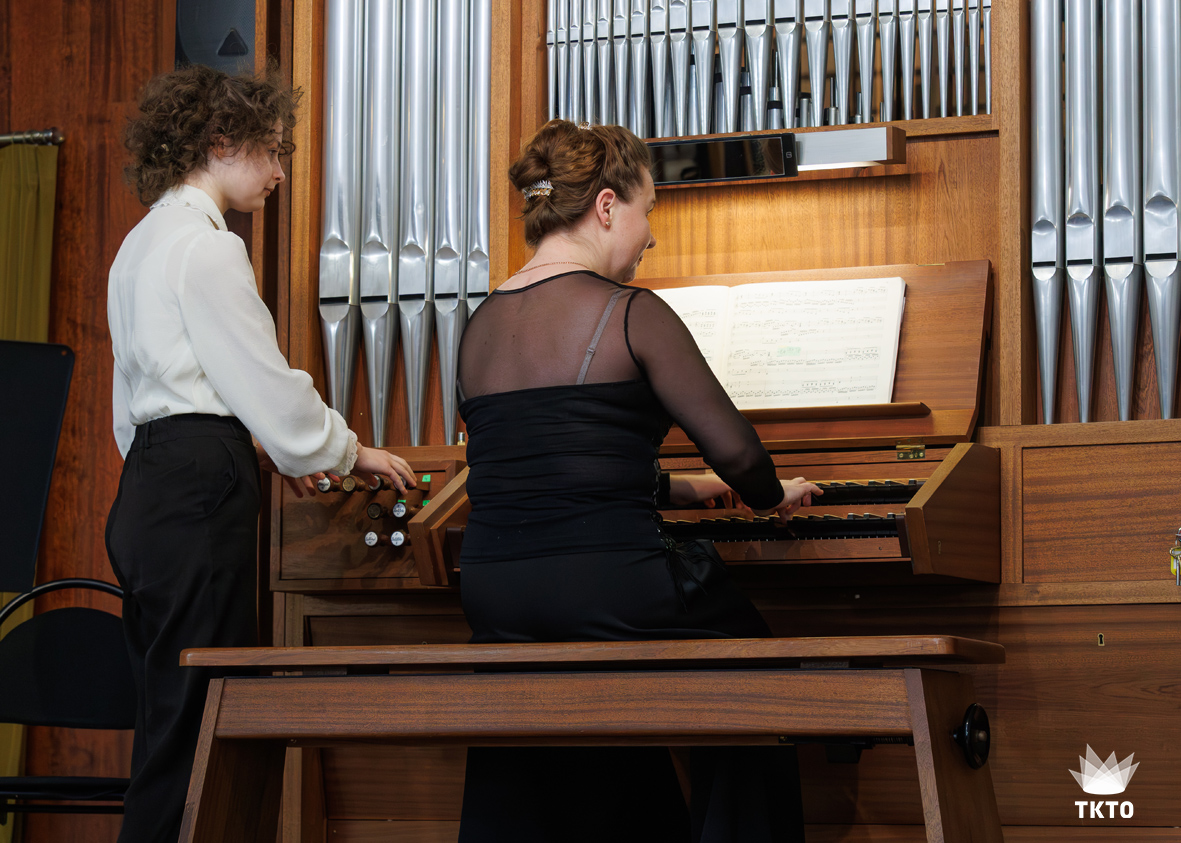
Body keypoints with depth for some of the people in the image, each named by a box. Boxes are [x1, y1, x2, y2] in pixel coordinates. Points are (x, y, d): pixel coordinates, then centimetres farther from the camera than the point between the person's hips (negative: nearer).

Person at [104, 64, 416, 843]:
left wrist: (263, 449, 23)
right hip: (201, 493, -10)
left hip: (149, 485, 10)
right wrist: (351, 452, 4)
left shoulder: (143, 244, 20)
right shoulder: (205, 246, -11)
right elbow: (266, 383, -11)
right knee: (193, 722, -9)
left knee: (170, 717, 10)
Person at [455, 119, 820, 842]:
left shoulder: (483, 325, 12)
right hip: (610, 587, -6)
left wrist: (677, 490, 35)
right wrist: (770, 497, 14)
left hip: (493, 595, 6)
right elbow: (735, 451, -9)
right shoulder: (629, 312, -8)